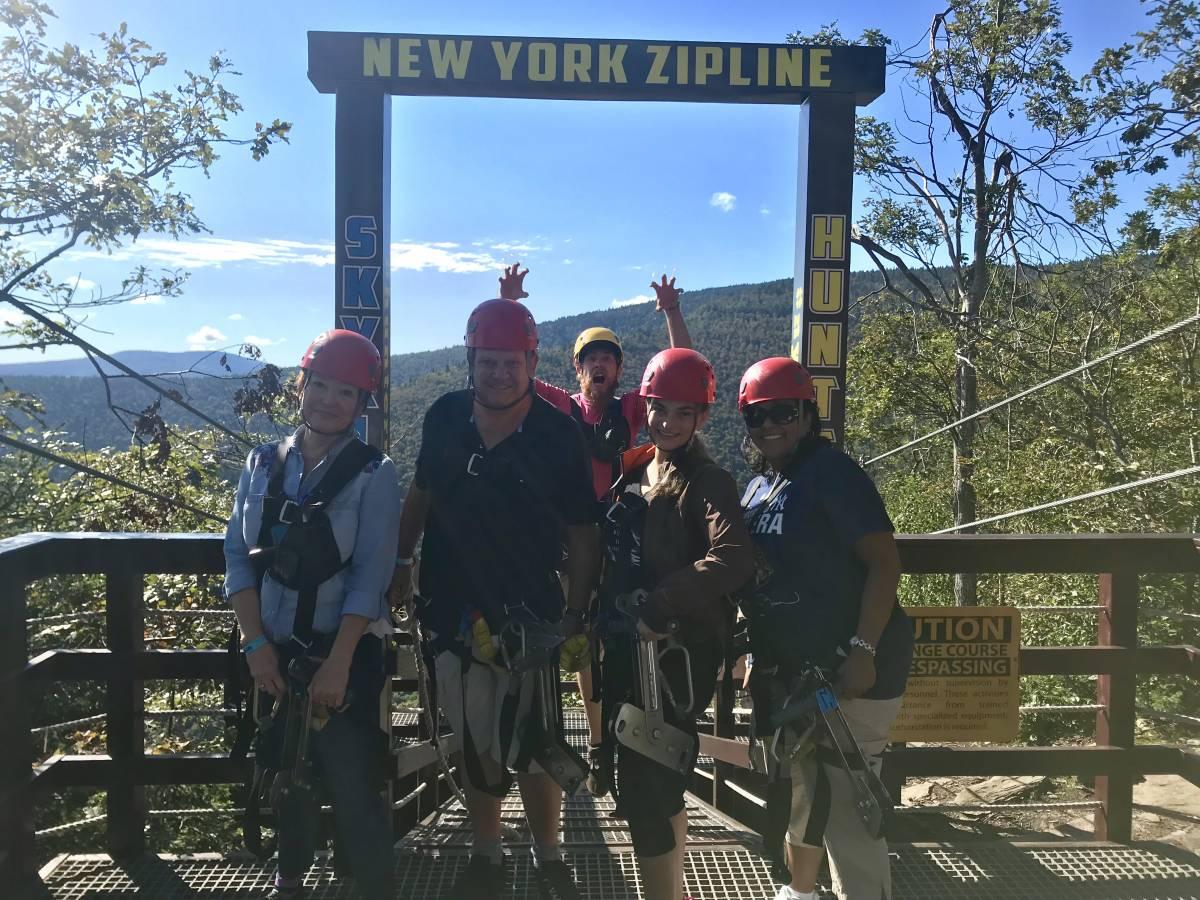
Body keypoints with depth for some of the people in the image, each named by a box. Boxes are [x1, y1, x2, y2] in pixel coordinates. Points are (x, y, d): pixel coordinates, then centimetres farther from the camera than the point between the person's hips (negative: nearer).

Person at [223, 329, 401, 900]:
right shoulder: (263, 465, 3)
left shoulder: (374, 474, -8)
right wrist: (256, 644, -8)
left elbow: (370, 576, -13)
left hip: (346, 652, -4)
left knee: (353, 784, -4)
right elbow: (239, 557, 1)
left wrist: (337, 663, -17)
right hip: (275, 652, 4)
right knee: (286, 772, 18)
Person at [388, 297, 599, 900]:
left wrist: (576, 616, -11)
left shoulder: (559, 436, -12)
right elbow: (420, 494, 13)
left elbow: (582, 537, -7)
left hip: (527, 615, -3)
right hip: (452, 610, 3)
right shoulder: (444, 417, -3)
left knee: (532, 743, 5)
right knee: (475, 743, 15)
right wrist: (401, 562, 12)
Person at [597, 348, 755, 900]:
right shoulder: (632, 471, 10)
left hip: (676, 652, -7)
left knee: (643, 790, -6)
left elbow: (733, 561, -28)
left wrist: (659, 607, -28)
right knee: (655, 781, 19)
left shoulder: (707, 483, -11)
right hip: (626, 646, 7)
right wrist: (602, 618, 12)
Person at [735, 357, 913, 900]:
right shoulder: (759, 485, 11)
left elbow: (885, 562, -20)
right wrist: (758, 650, 14)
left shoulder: (832, 473, -14)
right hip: (789, 668, 8)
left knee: (846, 805, -8)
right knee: (799, 785, 22)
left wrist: (863, 650, -27)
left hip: (847, 668, -8)